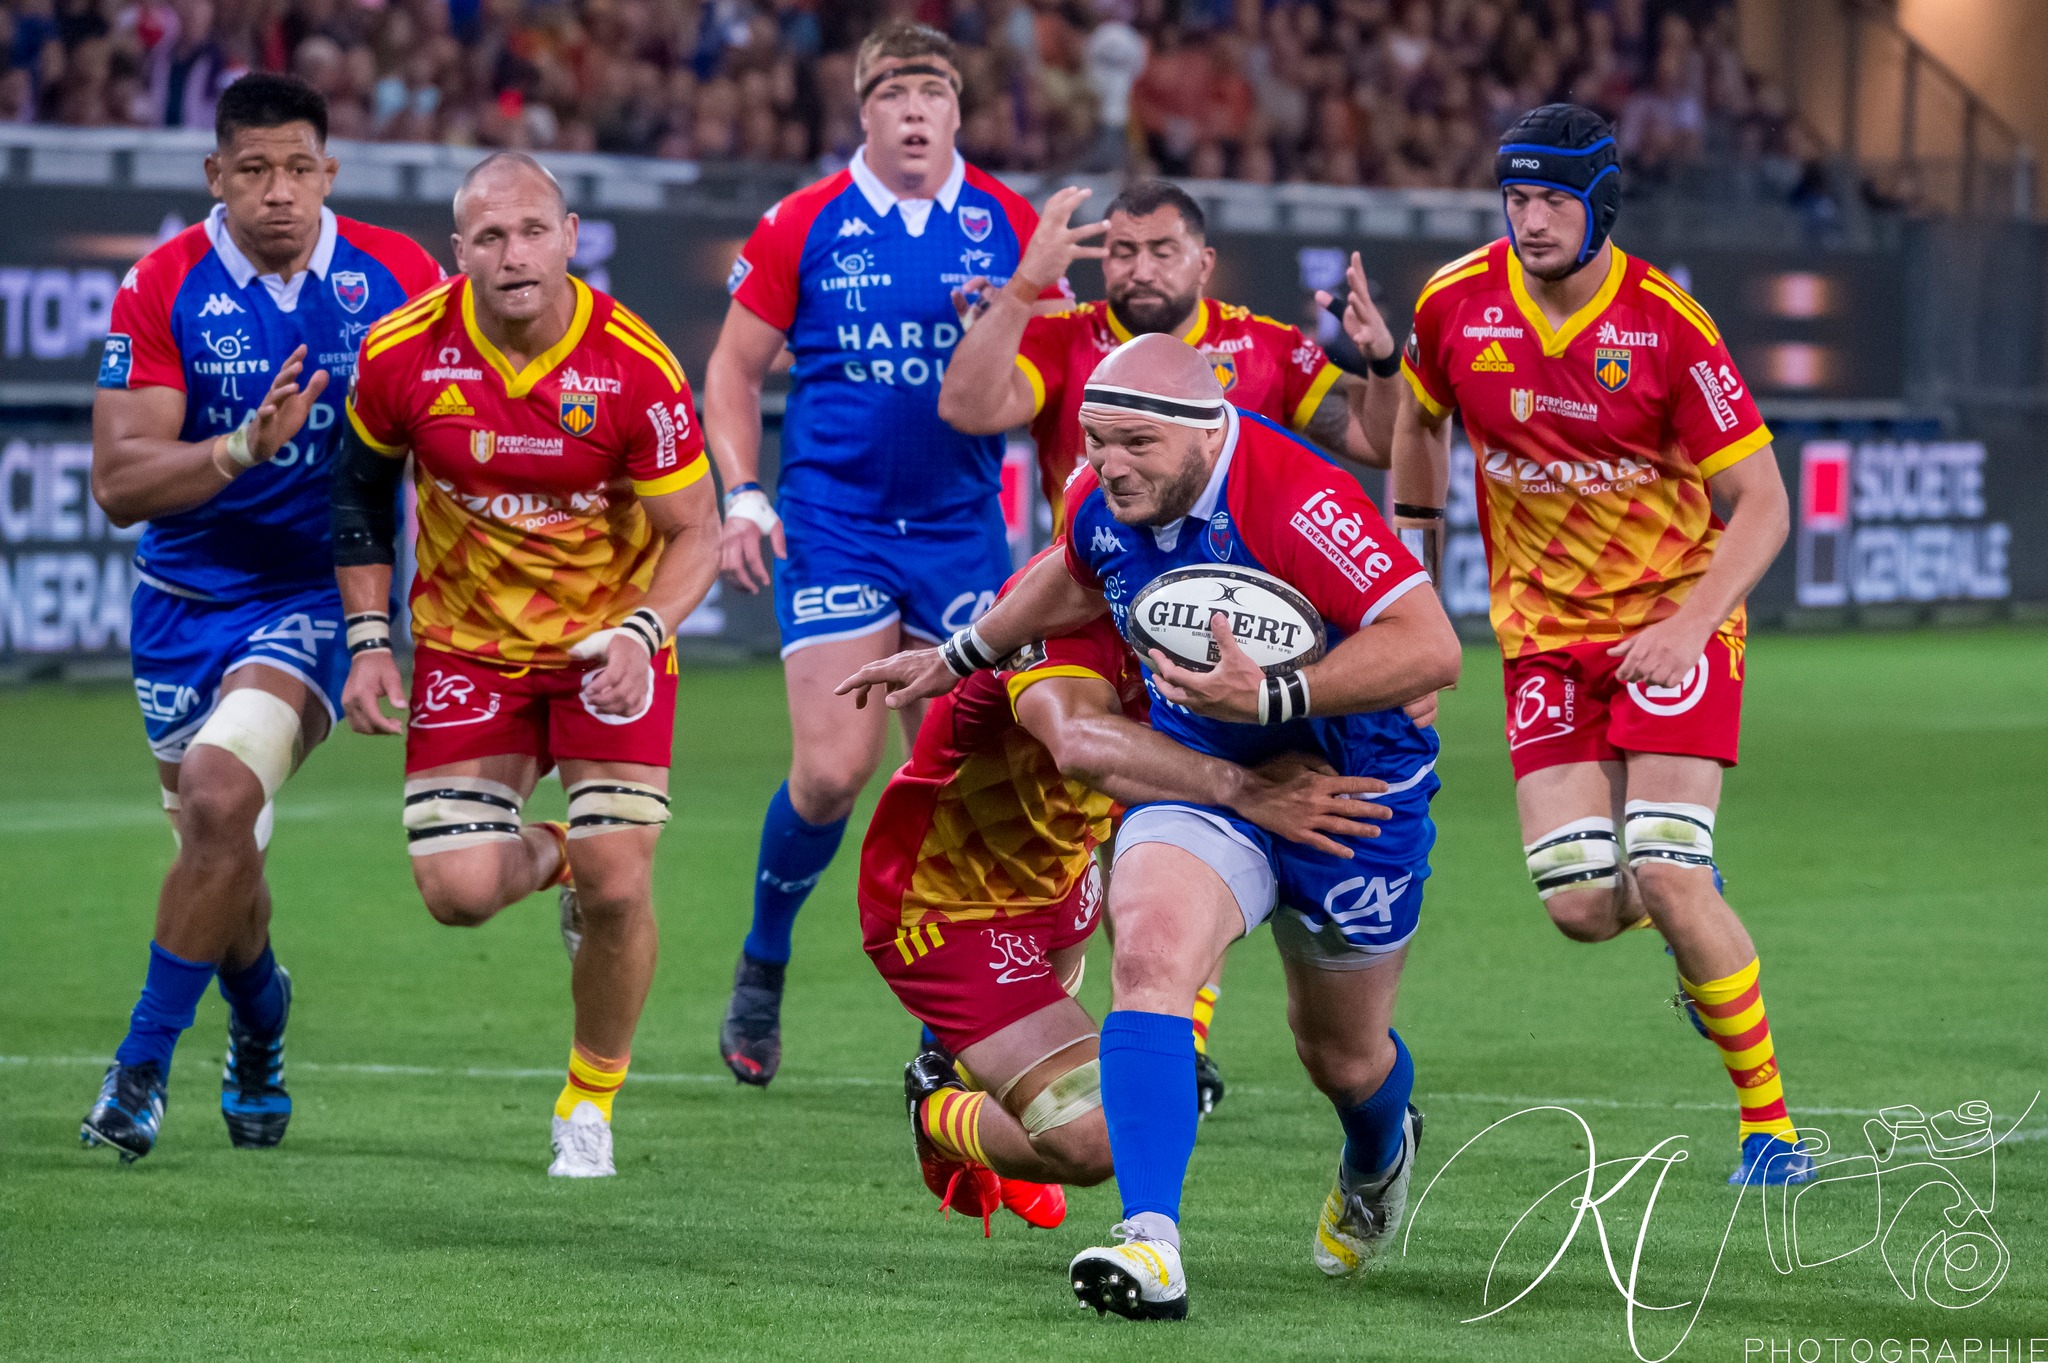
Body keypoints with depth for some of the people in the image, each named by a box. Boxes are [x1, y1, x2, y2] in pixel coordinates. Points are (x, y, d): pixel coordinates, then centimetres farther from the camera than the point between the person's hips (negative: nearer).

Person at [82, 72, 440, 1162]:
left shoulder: (397, 280, -7)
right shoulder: (162, 289, -9)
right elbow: (120, 485, -15)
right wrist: (244, 447, -30)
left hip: (320, 594, -2)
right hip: (186, 599, 2)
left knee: (219, 793, -25)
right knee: (216, 852, 12)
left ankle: (141, 1066, -13)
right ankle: (260, 1013, 46)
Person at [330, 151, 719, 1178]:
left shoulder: (633, 368, -20)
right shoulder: (404, 355, -14)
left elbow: (694, 531, -11)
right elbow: (360, 486, 5)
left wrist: (641, 633, -29)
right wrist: (367, 639, -1)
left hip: (608, 643, -2)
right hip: (467, 644, 2)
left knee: (618, 888, -11)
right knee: (457, 892, -10)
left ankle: (590, 1103, 15)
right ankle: (549, 859, 29)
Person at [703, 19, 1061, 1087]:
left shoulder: (1009, 226, 3)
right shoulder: (804, 226, -2)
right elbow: (734, 367, 5)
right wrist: (741, 495, -5)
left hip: (960, 528, 2)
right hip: (833, 524, -2)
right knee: (832, 768, -11)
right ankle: (762, 968, 13)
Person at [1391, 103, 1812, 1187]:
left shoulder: (1665, 325, -16)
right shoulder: (1456, 304, -6)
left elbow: (1761, 501, -12)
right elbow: (1420, 421, 16)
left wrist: (1690, 624, -24)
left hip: (1671, 618, -3)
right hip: (1543, 633, 3)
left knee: (1664, 882, -18)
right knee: (1579, 905, -10)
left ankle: (1768, 1118, -1)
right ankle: (1696, 917, 29)